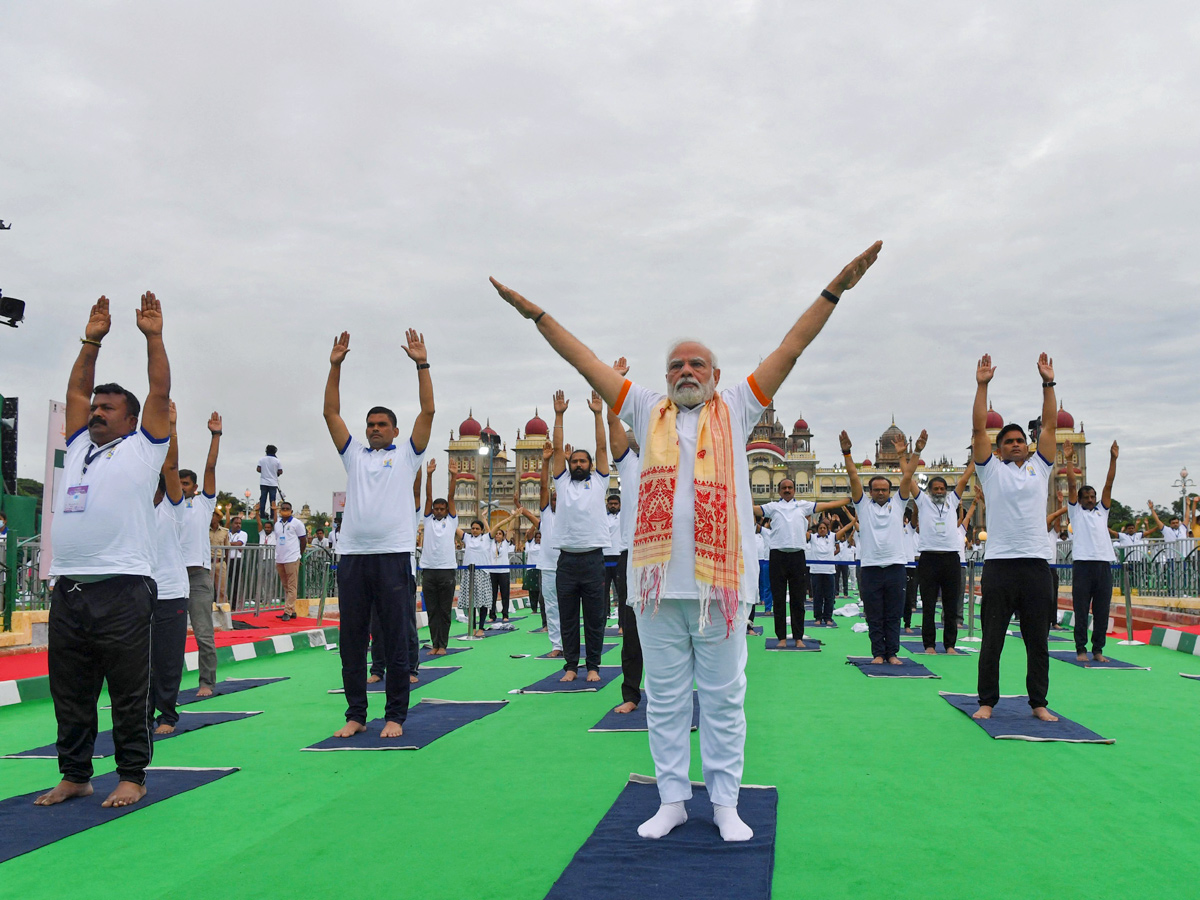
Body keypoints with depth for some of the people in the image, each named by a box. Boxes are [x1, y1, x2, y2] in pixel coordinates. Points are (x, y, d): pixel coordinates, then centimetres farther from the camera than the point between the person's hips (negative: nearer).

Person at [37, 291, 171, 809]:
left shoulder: (142, 449, 6)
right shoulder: (78, 447, 21)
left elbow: (161, 392, 0)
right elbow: (75, 390, 22)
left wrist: (153, 337, 1)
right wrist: (91, 341, 22)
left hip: (122, 587, -6)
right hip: (68, 588, 6)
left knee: (130, 693, 0)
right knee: (70, 694, 12)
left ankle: (131, 777, 9)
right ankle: (75, 776, 22)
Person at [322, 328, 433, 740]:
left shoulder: (406, 454, 10)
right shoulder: (354, 454, 18)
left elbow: (428, 412, 0)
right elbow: (331, 413, 12)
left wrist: (422, 365, -4)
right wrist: (335, 366, 6)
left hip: (393, 555, -3)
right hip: (352, 555, 4)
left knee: (396, 641, 0)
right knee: (351, 641, 6)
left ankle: (395, 716, 7)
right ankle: (355, 715, 15)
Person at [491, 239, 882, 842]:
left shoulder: (736, 409, 10)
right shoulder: (648, 412, 14)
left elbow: (791, 350, 6)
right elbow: (586, 361, 15)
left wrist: (833, 291, 2)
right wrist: (536, 315, 15)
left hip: (721, 578, -1)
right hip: (658, 579, 2)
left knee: (723, 696, 6)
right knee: (665, 697, 9)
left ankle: (725, 802, 17)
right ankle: (672, 799, 21)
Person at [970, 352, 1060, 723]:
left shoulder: (1039, 467, 15)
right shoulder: (991, 469, 8)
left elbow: (1049, 425, 10)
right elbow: (978, 428, 0)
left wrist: (1048, 383, 6)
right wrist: (982, 385, -4)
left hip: (1035, 563, 3)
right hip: (999, 564, -2)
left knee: (1038, 640, 7)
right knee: (992, 639, 2)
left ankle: (1038, 703, 16)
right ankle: (987, 702, 10)